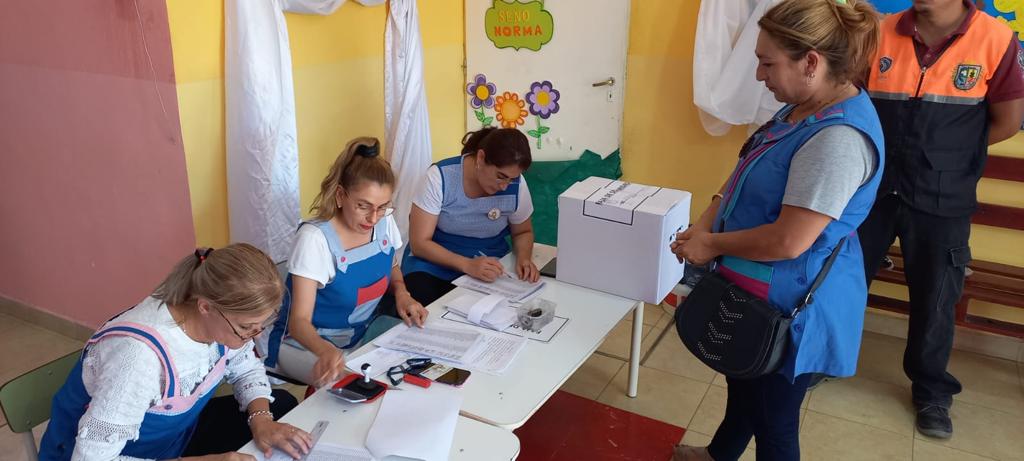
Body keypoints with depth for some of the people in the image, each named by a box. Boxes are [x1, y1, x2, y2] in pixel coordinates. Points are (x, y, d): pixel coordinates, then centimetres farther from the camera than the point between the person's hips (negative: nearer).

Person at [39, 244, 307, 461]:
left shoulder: (224, 318, -17)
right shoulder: (140, 354, -36)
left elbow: (246, 369, 2)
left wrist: (261, 420, -16)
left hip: (179, 435, 7)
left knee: (283, 406, -1)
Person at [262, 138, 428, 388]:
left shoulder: (385, 221, -7)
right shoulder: (315, 238, -25)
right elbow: (299, 320, -27)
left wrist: (401, 292, -8)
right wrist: (326, 350, -48)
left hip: (363, 330, 7)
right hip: (307, 343, -6)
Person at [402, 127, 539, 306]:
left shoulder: (516, 185, -9)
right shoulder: (440, 176, -17)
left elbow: (523, 232, 11)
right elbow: (419, 243, -17)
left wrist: (523, 258, -12)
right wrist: (467, 265, -30)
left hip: (490, 266, 3)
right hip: (435, 262, -2)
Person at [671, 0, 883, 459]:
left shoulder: (839, 137, -30)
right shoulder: (803, 107, 3)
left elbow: (788, 241, -31)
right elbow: (746, 179, 10)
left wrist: (713, 244, -16)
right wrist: (704, 224, -4)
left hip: (789, 306, -10)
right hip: (760, 293, 10)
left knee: (773, 418, 13)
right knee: (743, 382, 31)